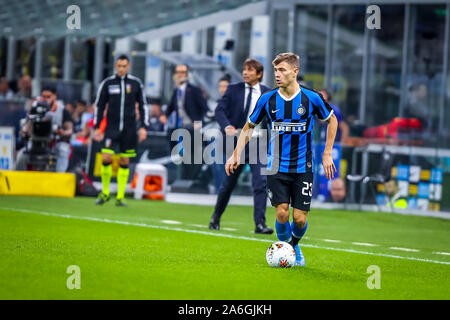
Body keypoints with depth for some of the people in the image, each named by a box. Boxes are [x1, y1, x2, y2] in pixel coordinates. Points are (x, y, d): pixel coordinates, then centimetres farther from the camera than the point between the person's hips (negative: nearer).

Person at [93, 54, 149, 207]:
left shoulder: (136, 83, 3)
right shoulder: (107, 83, 2)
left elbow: (143, 105, 9)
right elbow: (99, 105, 8)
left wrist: (143, 127, 2)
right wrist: (96, 127, 5)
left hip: (129, 128, 1)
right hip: (112, 126, -1)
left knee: (124, 161, 2)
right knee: (106, 158, -13)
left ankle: (120, 197, 8)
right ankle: (105, 193, 5)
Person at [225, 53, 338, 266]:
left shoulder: (311, 98, -7)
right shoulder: (267, 100, -3)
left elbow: (332, 120, 10)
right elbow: (249, 127, 11)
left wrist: (327, 154, 7)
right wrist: (237, 154, 1)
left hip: (303, 168, -1)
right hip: (276, 167, 1)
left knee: (300, 218, -3)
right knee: (281, 213, -12)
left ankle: (295, 244, 30)